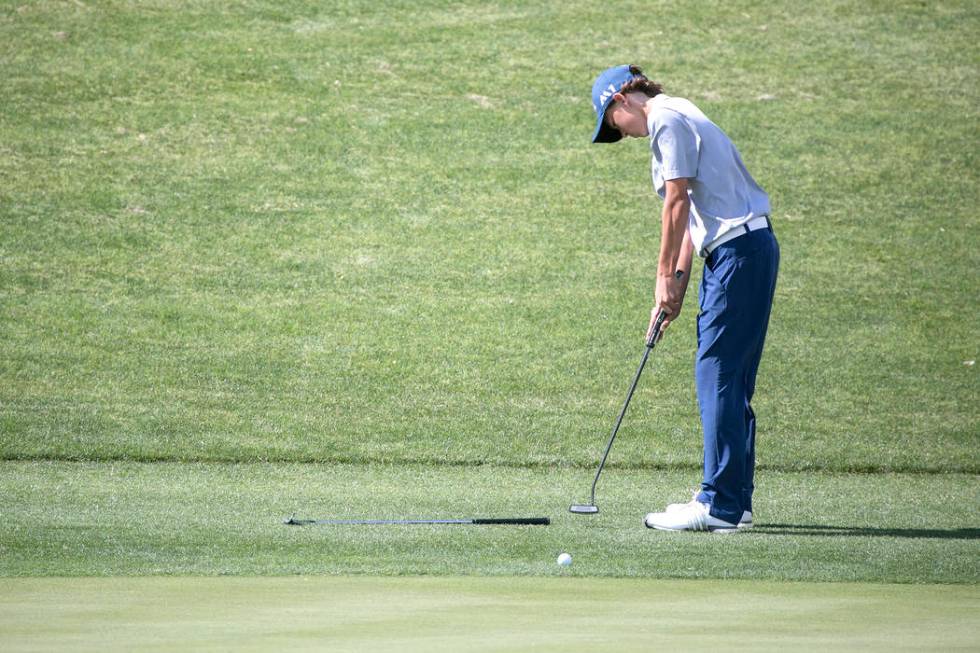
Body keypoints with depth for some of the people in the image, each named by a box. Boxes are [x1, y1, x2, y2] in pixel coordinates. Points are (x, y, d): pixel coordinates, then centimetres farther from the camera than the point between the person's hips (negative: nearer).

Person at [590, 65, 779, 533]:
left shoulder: (667, 119, -8)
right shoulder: (676, 120, 23)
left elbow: (678, 202, -13)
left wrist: (665, 275, -6)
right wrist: (677, 284, 15)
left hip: (738, 249, -10)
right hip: (745, 248, 10)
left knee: (717, 374, -10)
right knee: (730, 380, 12)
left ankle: (719, 505, -12)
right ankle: (735, 500, 15)